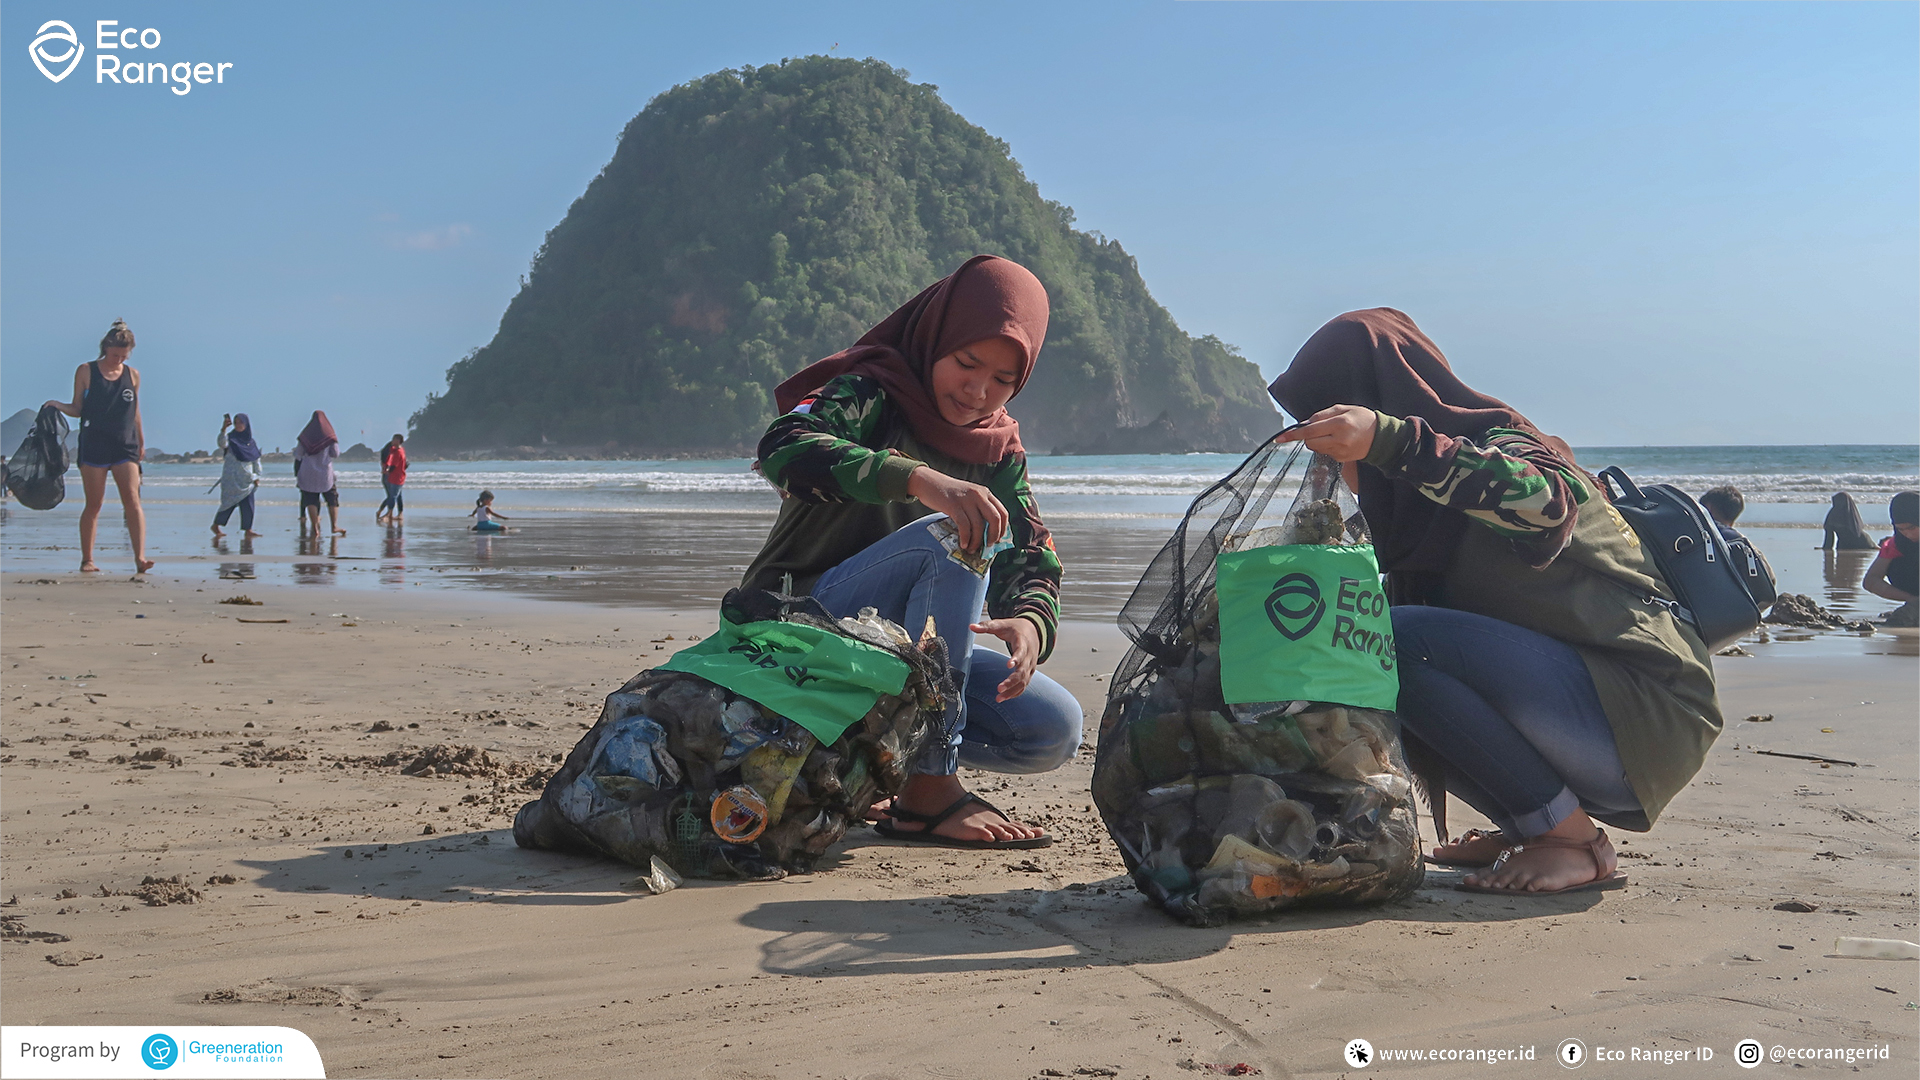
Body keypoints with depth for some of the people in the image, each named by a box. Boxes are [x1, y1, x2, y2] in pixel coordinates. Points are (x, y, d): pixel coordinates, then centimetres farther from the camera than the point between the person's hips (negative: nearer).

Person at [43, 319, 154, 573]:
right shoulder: (86, 372, 3)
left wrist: (141, 442, 19)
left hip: (125, 447, 1)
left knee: (133, 501, -12)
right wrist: (59, 406, -14)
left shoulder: (132, 375, 9)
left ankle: (140, 557, -19)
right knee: (93, 505, 3)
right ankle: (87, 560, 13)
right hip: (93, 446, -1)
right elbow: (77, 409, 5)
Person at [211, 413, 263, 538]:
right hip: (231, 479, -4)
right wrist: (223, 429, -44)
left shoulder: (251, 442, 10)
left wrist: (257, 476, 10)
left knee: (248, 505, -2)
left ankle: (248, 529, 2)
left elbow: (256, 461, 15)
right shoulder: (231, 439, -5)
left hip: (247, 479, 4)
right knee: (230, 503, -1)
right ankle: (216, 525, 15)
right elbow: (221, 443, -29)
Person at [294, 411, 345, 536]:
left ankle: (315, 527, -5)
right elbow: (335, 453, -4)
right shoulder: (329, 435, -3)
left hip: (308, 472, 1)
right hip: (325, 473, -1)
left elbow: (298, 454, 2)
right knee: (332, 499, 7)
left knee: (311, 500, 3)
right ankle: (334, 526, -2)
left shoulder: (305, 435, 1)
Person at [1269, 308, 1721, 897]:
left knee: (1397, 646, -23)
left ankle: (1576, 843, -12)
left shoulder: (1506, 447, -13)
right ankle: (1533, 830, 7)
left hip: (1647, 713, -9)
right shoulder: (1424, 516, 13)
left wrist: (1392, 442, -45)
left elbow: (1547, 507, -38)